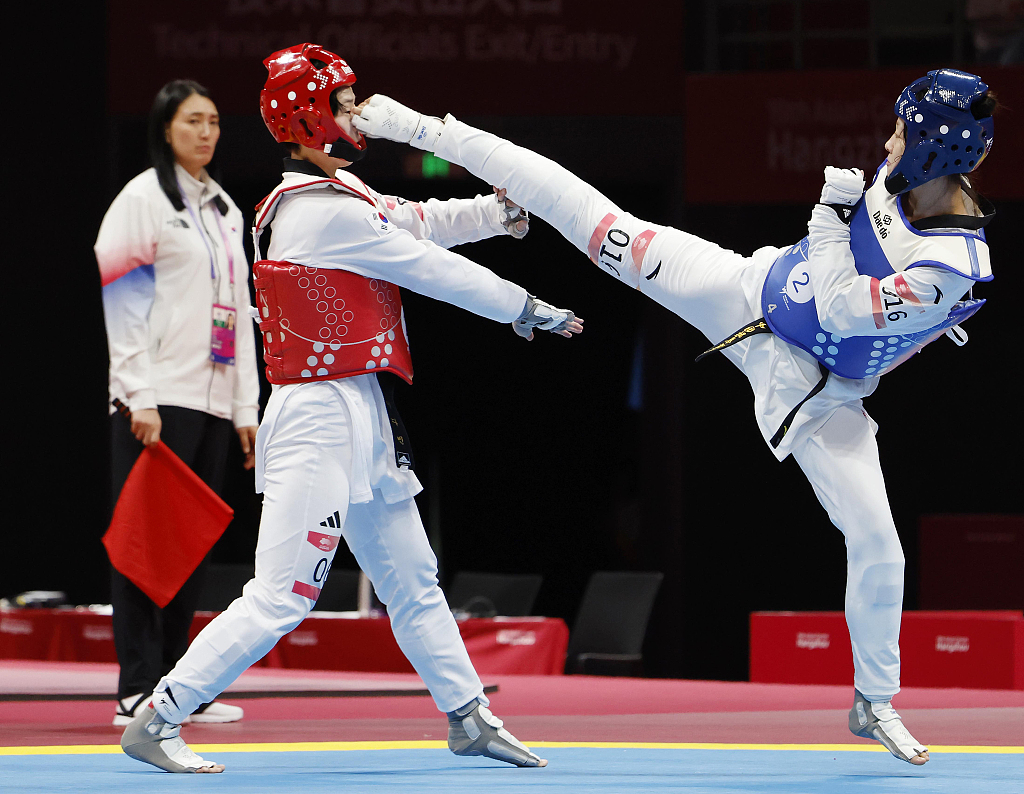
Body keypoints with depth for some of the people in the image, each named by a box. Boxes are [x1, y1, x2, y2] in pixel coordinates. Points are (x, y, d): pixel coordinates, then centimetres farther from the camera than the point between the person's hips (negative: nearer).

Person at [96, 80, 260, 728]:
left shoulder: (226, 209, 19)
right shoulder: (144, 197, -3)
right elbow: (118, 298, -9)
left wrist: (247, 407, 13)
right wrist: (140, 396, -16)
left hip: (213, 402, 7)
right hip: (156, 403, -7)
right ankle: (138, 691, -7)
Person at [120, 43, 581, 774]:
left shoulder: (334, 195, 11)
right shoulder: (326, 213, -18)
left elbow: (418, 221, 21)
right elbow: (430, 268, -11)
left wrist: (493, 213, 6)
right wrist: (526, 309, 0)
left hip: (364, 424, 11)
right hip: (322, 420, -11)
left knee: (413, 580, 18)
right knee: (281, 598, -12)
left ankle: (469, 718, 29)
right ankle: (156, 722, -9)